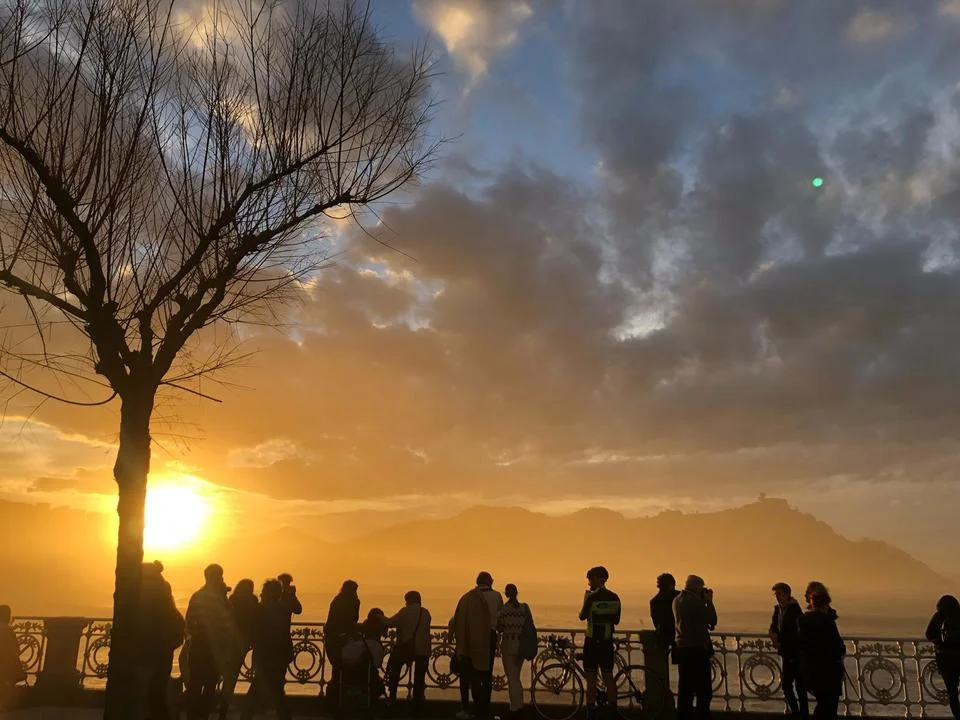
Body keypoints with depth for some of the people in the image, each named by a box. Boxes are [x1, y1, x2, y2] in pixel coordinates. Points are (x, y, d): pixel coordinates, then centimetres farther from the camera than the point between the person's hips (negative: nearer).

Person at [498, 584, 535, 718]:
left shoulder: (504, 609, -13)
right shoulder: (525, 607, -2)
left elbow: (499, 628, -7)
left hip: (508, 645, -5)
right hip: (521, 645, 5)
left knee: (512, 678, 5)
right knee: (516, 676, 20)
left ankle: (515, 708, 9)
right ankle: (519, 705, 27)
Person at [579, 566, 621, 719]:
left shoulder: (592, 597, -14)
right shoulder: (614, 598, 3)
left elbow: (582, 616, -3)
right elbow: (616, 621, 10)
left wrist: (585, 597, 6)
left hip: (592, 642, -5)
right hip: (608, 643, 5)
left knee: (591, 680, 2)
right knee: (609, 678, 15)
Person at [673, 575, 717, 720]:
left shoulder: (677, 599, 10)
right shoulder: (694, 600, -17)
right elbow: (712, 620, -11)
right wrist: (709, 601, 0)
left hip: (682, 648, 8)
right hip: (697, 649, -8)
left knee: (685, 689, 13)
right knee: (704, 691, 1)